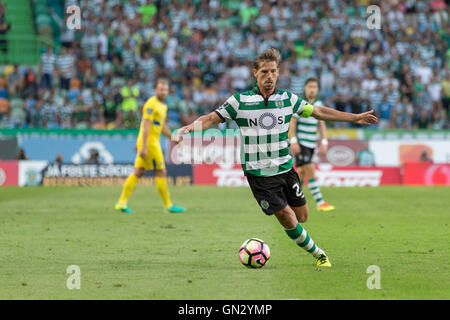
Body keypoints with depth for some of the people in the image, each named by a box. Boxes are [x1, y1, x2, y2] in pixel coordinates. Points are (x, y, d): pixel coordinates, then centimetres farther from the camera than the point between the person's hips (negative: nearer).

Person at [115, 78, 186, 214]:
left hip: (153, 142, 10)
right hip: (149, 142, -10)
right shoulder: (151, 104, -14)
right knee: (161, 173, -3)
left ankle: (122, 202, 6)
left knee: (138, 173, 7)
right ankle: (168, 205, 3)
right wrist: (144, 146, -25)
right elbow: (146, 126, -20)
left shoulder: (163, 106, 17)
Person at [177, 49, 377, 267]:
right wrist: (189, 127, -22)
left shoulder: (287, 98, 3)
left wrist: (355, 118, 15)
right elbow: (213, 118, -3)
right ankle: (317, 253, 12)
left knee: (302, 216, 6)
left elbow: (318, 112, 13)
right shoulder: (240, 101, -7)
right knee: (289, 220, -8)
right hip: (258, 173, -4)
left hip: (285, 168, 4)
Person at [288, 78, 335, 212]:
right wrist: (293, 142, -16)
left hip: (311, 144, 6)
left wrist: (324, 142, 6)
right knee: (310, 170, -14)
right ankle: (320, 202, -17)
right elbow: (292, 123, -9)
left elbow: (321, 124, 14)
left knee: (301, 172, 10)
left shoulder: (318, 104, 11)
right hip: (300, 143, -6)